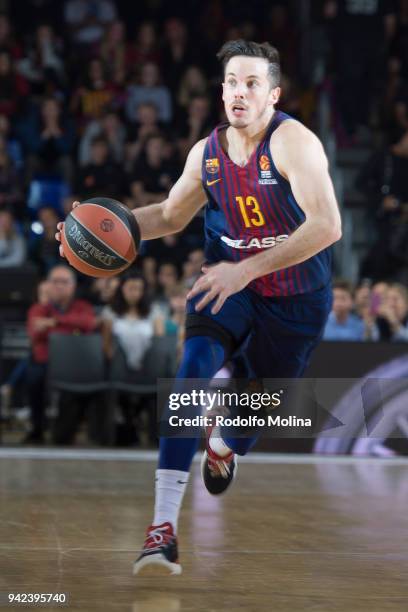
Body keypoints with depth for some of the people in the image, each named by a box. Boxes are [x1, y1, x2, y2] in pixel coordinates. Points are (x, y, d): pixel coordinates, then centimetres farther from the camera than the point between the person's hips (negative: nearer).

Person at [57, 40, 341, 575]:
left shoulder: (292, 141, -22)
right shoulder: (207, 153, -3)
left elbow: (327, 225, -33)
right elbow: (171, 216, 14)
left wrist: (246, 270, -35)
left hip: (296, 300, -2)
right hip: (229, 282, 3)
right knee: (193, 369, -24)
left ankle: (224, 444, 55)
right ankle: (164, 526, -29)